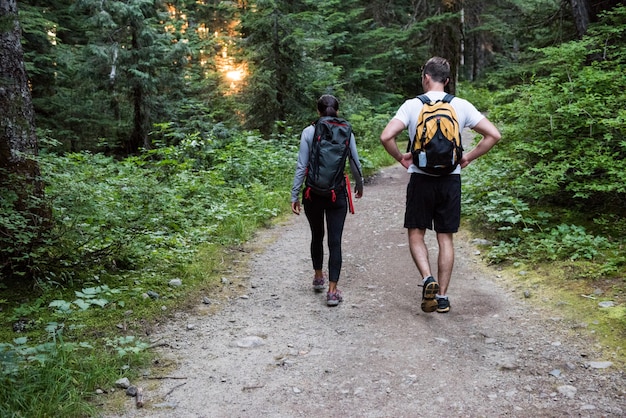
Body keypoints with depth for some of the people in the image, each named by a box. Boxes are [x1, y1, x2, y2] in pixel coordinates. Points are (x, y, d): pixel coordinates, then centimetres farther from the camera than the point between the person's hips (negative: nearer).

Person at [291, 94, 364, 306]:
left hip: (313, 193, 1)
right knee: (335, 241, 1)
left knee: (317, 236, 20)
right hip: (338, 193, -1)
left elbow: (301, 166, -6)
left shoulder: (309, 132, -4)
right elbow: (355, 163, 4)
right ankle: (332, 291, -2)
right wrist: (359, 185, 22)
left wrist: (295, 195, 0)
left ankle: (318, 277, 37)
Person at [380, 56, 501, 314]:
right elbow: (493, 135, -1)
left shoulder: (412, 105, -5)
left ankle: (428, 279, -9)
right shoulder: (461, 106, 1)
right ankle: (442, 296, 14)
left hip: (421, 179, -2)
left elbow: (386, 137, -15)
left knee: (416, 233, 12)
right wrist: (468, 159, 8)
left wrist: (401, 158, 2)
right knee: (445, 238, 10)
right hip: (451, 180, 2)